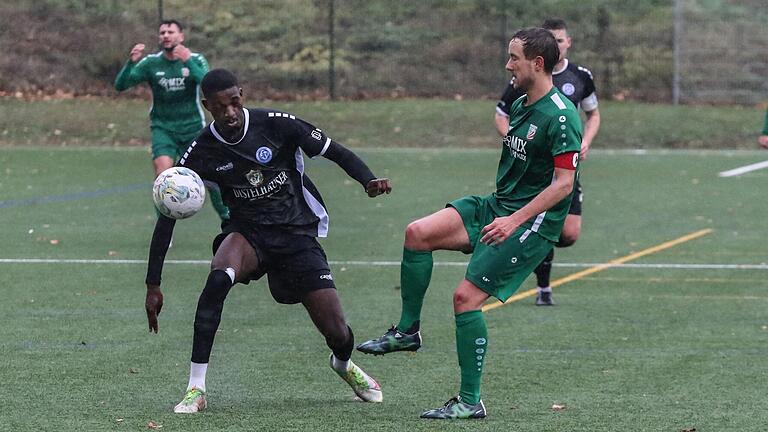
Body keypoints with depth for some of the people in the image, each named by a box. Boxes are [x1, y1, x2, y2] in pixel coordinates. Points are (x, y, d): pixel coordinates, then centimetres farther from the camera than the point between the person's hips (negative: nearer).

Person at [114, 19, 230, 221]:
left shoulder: (195, 59, -6)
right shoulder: (151, 63, -4)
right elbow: (120, 85, -10)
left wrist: (188, 62, -34)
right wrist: (131, 62, -28)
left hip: (193, 128, 0)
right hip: (163, 127, 0)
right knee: (163, 169, -24)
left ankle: (227, 217, 25)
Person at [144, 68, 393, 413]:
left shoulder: (276, 125, -13)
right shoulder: (200, 154, -11)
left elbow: (336, 152, -4)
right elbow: (167, 217, -6)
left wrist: (369, 181, -24)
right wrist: (153, 285, -10)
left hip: (297, 233, 0)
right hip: (246, 233, 0)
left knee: (338, 334, -6)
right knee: (218, 278, -36)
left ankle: (344, 364, 37)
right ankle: (196, 389, -31)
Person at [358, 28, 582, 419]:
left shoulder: (560, 116, -17)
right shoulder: (519, 106, 12)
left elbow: (563, 183, -20)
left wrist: (515, 219, -24)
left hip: (533, 223, -9)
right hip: (498, 205, 9)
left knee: (466, 297, -14)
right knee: (417, 233, -8)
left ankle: (470, 402, -5)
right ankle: (407, 331, 3)